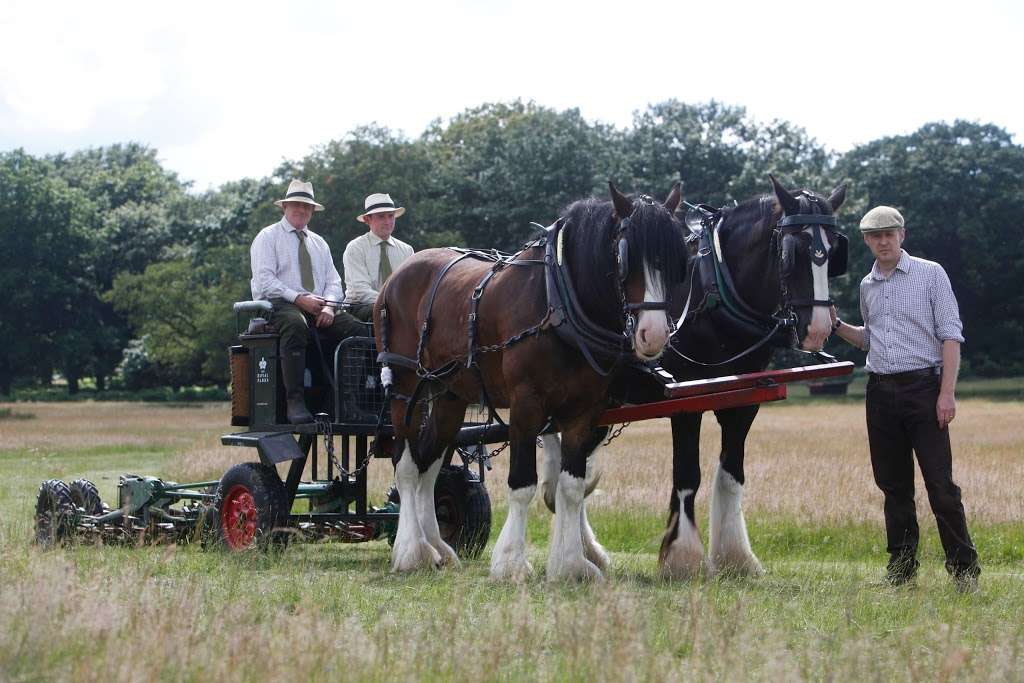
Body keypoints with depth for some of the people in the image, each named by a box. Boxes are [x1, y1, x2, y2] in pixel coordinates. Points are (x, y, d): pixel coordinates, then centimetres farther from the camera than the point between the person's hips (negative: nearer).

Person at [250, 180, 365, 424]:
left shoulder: (319, 242, 25)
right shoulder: (268, 237, 7)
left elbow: (333, 281, 16)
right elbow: (264, 280, -7)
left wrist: (328, 305, -7)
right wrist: (299, 298, -19)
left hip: (319, 308, 5)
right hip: (279, 304, -5)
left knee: (358, 329, -22)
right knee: (296, 326, -41)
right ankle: (295, 402, -45)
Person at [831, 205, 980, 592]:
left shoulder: (930, 274, -2)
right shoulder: (867, 286, 13)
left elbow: (951, 335, -5)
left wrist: (947, 392, -13)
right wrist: (836, 326, 9)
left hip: (922, 386, -5)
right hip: (881, 392, 5)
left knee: (940, 484, -8)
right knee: (893, 484, 8)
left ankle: (964, 569, -4)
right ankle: (902, 567, 14)